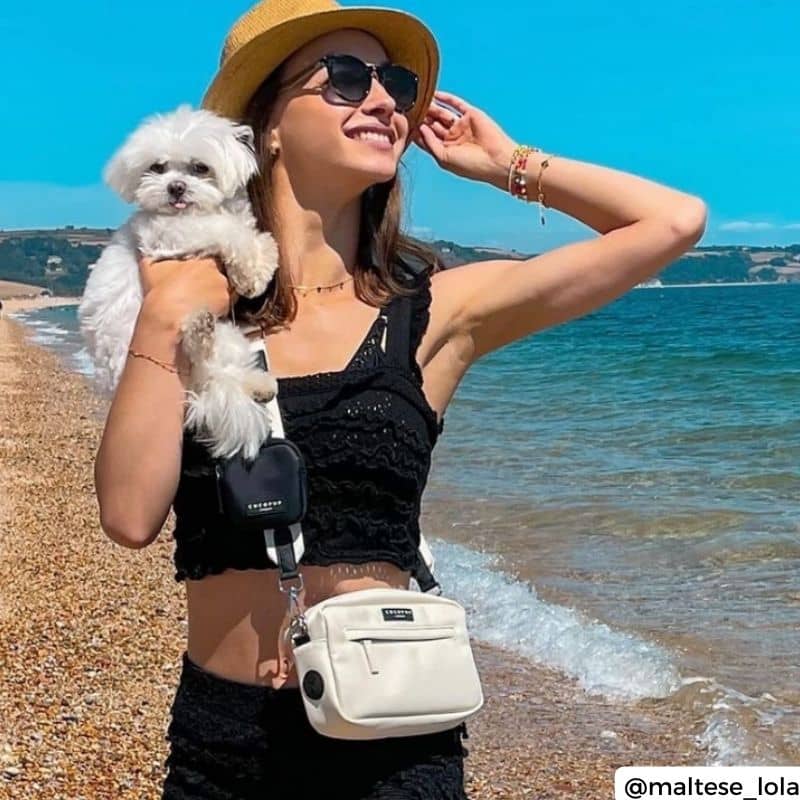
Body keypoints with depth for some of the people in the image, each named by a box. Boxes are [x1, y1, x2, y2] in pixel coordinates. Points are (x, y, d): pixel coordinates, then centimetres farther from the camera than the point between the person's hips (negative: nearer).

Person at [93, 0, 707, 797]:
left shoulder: (435, 312, -4)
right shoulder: (193, 308, 0)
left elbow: (674, 222, -6)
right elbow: (132, 514, -12)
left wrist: (507, 165, 3)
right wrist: (164, 316, -14)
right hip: (214, 733, 2)